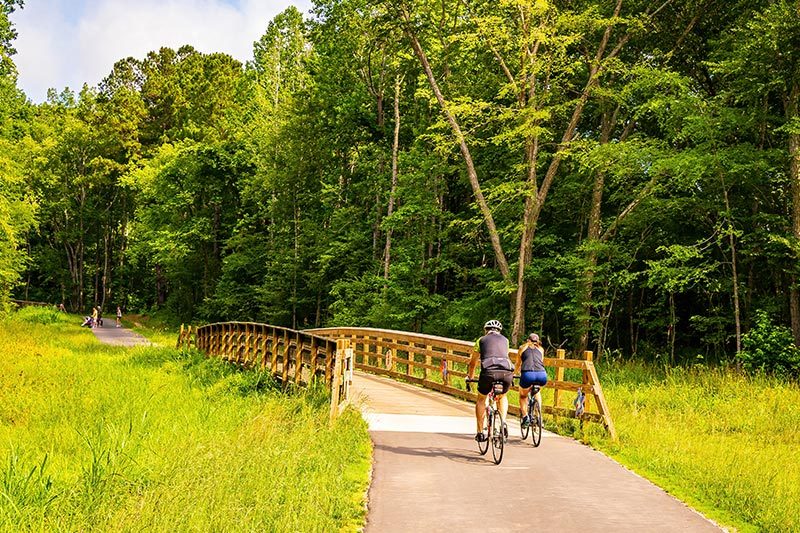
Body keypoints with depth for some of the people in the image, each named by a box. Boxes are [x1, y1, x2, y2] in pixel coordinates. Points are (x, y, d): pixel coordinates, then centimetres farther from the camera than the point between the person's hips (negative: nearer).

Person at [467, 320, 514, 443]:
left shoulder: (482, 340, 24)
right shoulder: (505, 340, 29)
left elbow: (473, 363, 32)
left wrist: (470, 377, 48)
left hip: (489, 371, -2)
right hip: (507, 371, 2)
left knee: (481, 399, 22)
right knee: (502, 396, 32)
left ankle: (480, 433, 19)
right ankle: (503, 422, 11)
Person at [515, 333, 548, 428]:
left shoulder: (522, 348, 25)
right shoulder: (540, 349, 28)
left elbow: (517, 365, 36)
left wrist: (516, 373, 56)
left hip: (527, 374, -2)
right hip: (542, 375, 2)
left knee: (523, 395, 26)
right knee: (537, 391, 35)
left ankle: (525, 417, 8)